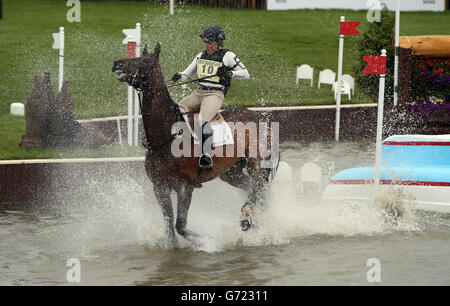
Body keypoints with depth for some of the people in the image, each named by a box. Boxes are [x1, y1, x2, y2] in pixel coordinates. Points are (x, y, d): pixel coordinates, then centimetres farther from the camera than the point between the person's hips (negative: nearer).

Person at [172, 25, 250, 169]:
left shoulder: (227, 56, 4)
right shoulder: (201, 56, 20)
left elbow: (245, 74, 3)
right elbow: (187, 73, 23)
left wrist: (230, 73, -15)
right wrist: (179, 77, 1)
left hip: (215, 94, -7)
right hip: (198, 93, 7)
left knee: (202, 119, -32)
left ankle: (207, 155, -40)